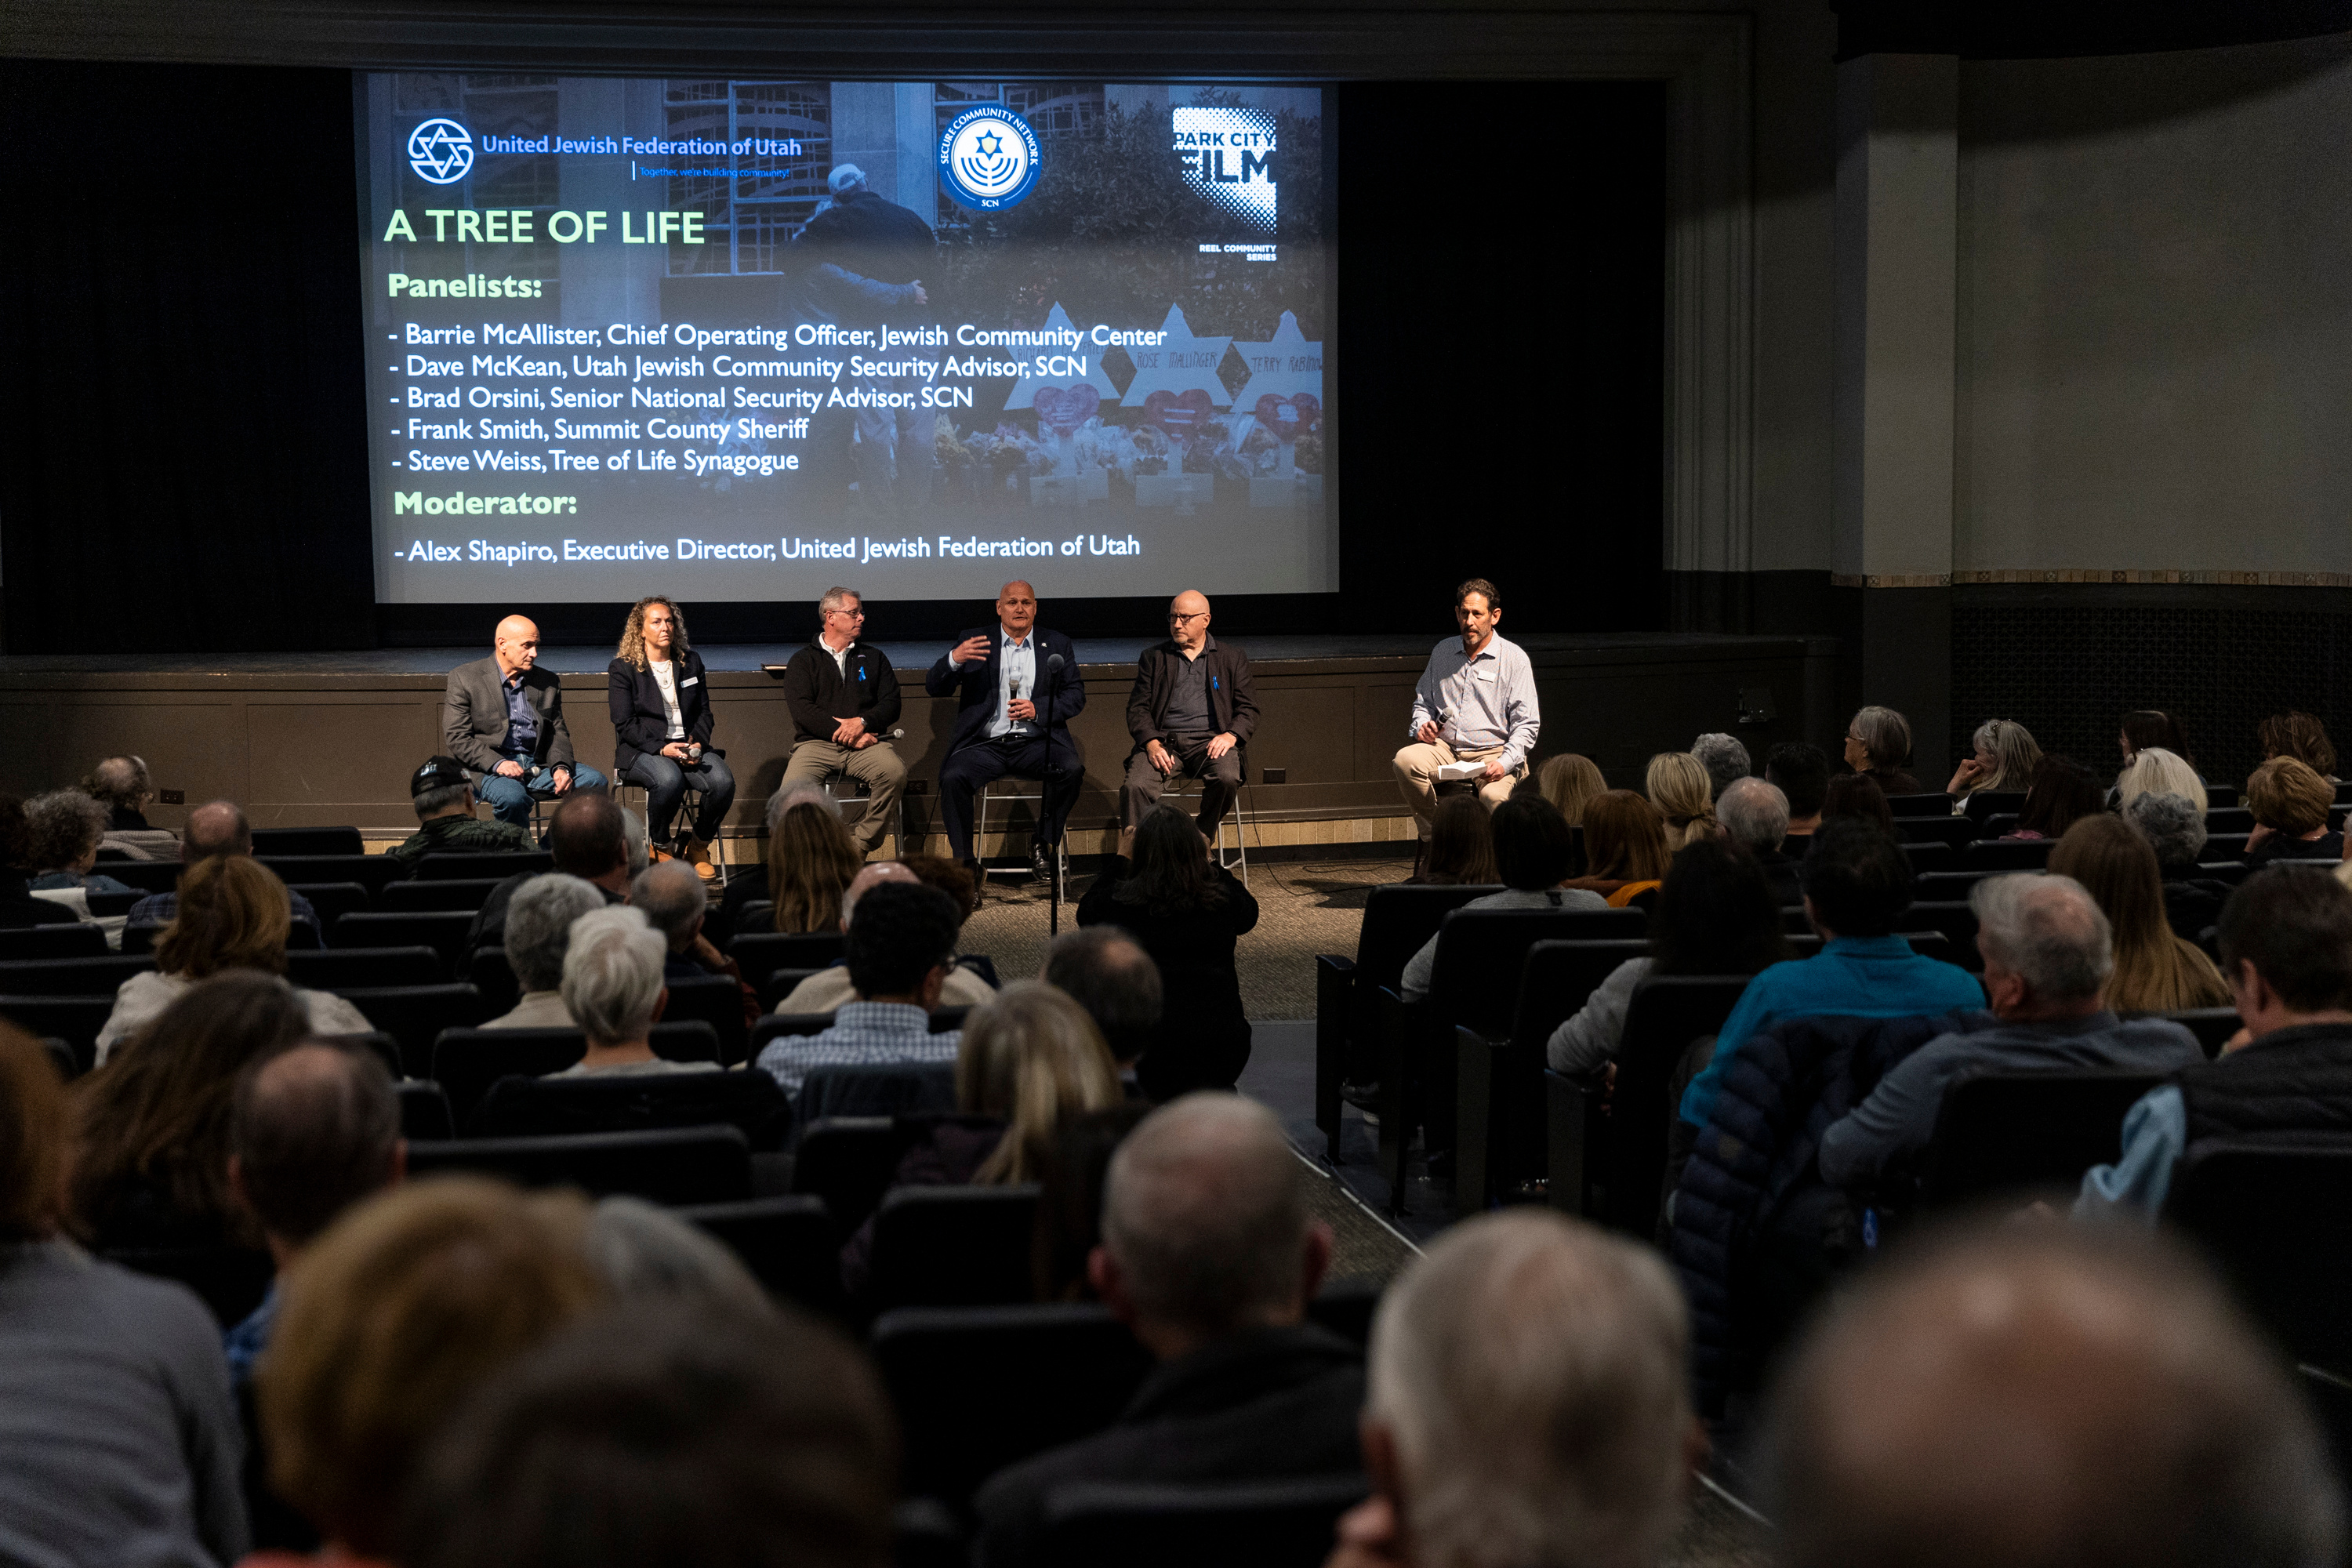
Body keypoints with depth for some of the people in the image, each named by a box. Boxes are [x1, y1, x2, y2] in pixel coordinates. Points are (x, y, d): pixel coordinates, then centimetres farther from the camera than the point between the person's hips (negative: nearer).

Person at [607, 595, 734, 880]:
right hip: (642, 751, -4)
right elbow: (625, 725, -5)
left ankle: (698, 847, -3)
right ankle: (661, 847, -11)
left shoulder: (691, 662, 17)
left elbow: (704, 712, 16)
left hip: (688, 747, 4)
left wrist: (698, 743, -6)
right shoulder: (622, 669, 3)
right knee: (669, 780, -39)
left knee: (723, 782, -28)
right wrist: (662, 748, -19)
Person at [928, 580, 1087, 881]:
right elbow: (934, 688, 3)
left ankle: (1043, 845, -8)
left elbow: (1076, 696, 8)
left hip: (1036, 741, 1)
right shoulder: (975, 641, 10)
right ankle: (965, 863, -18)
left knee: (1072, 770, -29)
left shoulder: (1057, 645, 14)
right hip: (985, 743, -1)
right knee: (952, 777, -30)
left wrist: (1038, 710, -10)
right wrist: (954, 659, -19)